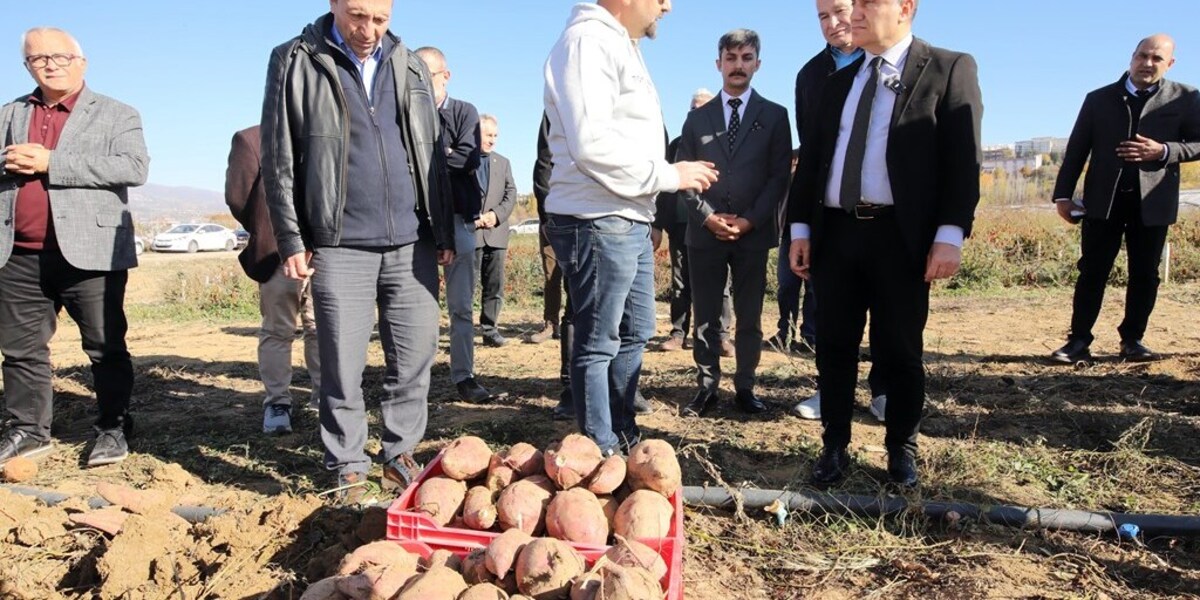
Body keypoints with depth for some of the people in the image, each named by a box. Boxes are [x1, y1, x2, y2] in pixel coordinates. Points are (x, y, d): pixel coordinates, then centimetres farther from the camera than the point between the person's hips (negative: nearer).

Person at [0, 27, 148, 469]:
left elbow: (134, 167, -13)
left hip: (89, 253, -4)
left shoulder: (116, 115, 3)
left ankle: (113, 428, 15)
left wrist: (51, 163, -16)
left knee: (106, 348, 2)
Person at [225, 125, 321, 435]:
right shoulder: (250, 139, 3)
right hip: (277, 253, -3)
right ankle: (277, 402, 12)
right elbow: (236, 195, -3)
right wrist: (263, 232, 2)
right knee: (277, 330, 4)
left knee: (321, 328, 8)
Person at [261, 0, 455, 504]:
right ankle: (349, 471, 17)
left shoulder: (411, 67, 12)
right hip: (339, 246, -3)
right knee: (343, 366, 2)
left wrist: (445, 233, 11)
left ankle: (400, 456, 23)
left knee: (415, 357, 6)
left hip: (412, 242, 3)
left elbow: (434, 154, 14)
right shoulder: (296, 63, 3)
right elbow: (278, 160, 1)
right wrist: (291, 241, -4)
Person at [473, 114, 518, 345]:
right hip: (469, 231, -4)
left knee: (494, 285, 6)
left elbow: (511, 193, 10)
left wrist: (496, 214, -7)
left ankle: (489, 328, 14)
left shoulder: (503, 162, 19)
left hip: (496, 232, 5)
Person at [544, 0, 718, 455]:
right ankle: (600, 454, 13)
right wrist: (668, 176, -15)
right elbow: (592, 144, -23)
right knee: (598, 344, 0)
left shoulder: (619, 46, 20)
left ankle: (623, 438, 31)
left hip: (629, 220, 10)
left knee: (635, 333, 17)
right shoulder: (587, 40, -12)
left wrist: (675, 176, 9)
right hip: (598, 223, -10)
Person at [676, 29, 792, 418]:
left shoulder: (774, 116, 8)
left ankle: (745, 388, 15)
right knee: (706, 318, 4)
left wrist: (750, 220, -10)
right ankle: (706, 388, 12)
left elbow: (780, 176, 1)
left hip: (753, 233, -1)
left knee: (749, 318, 5)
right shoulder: (697, 118, 12)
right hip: (705, 233, 1)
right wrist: (708, 217, -8)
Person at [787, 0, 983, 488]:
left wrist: (950, 235, -15)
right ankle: (835, 448, 22)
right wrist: (800, 227, 7)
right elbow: (812, 157, 15)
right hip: (836, 233, 5)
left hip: (900, 237, -4)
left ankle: (902, 451, 23)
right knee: (834, 348, 8)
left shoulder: (949, 69, 2)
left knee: (898, 352, 5)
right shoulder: (839, 81, 17)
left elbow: (963, 157, -6)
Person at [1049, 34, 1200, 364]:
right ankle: (1079, 341, 1)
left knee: (1145, 274, 5)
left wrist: (1164, 151, -17)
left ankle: (1132, 339, 16)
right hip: (1103, 199, 0)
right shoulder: (1099, 99, 7)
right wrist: (1064, 194, -1)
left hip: (1152, 201, 0)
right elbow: (1076, 149, 6)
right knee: (1092, 271, -1)